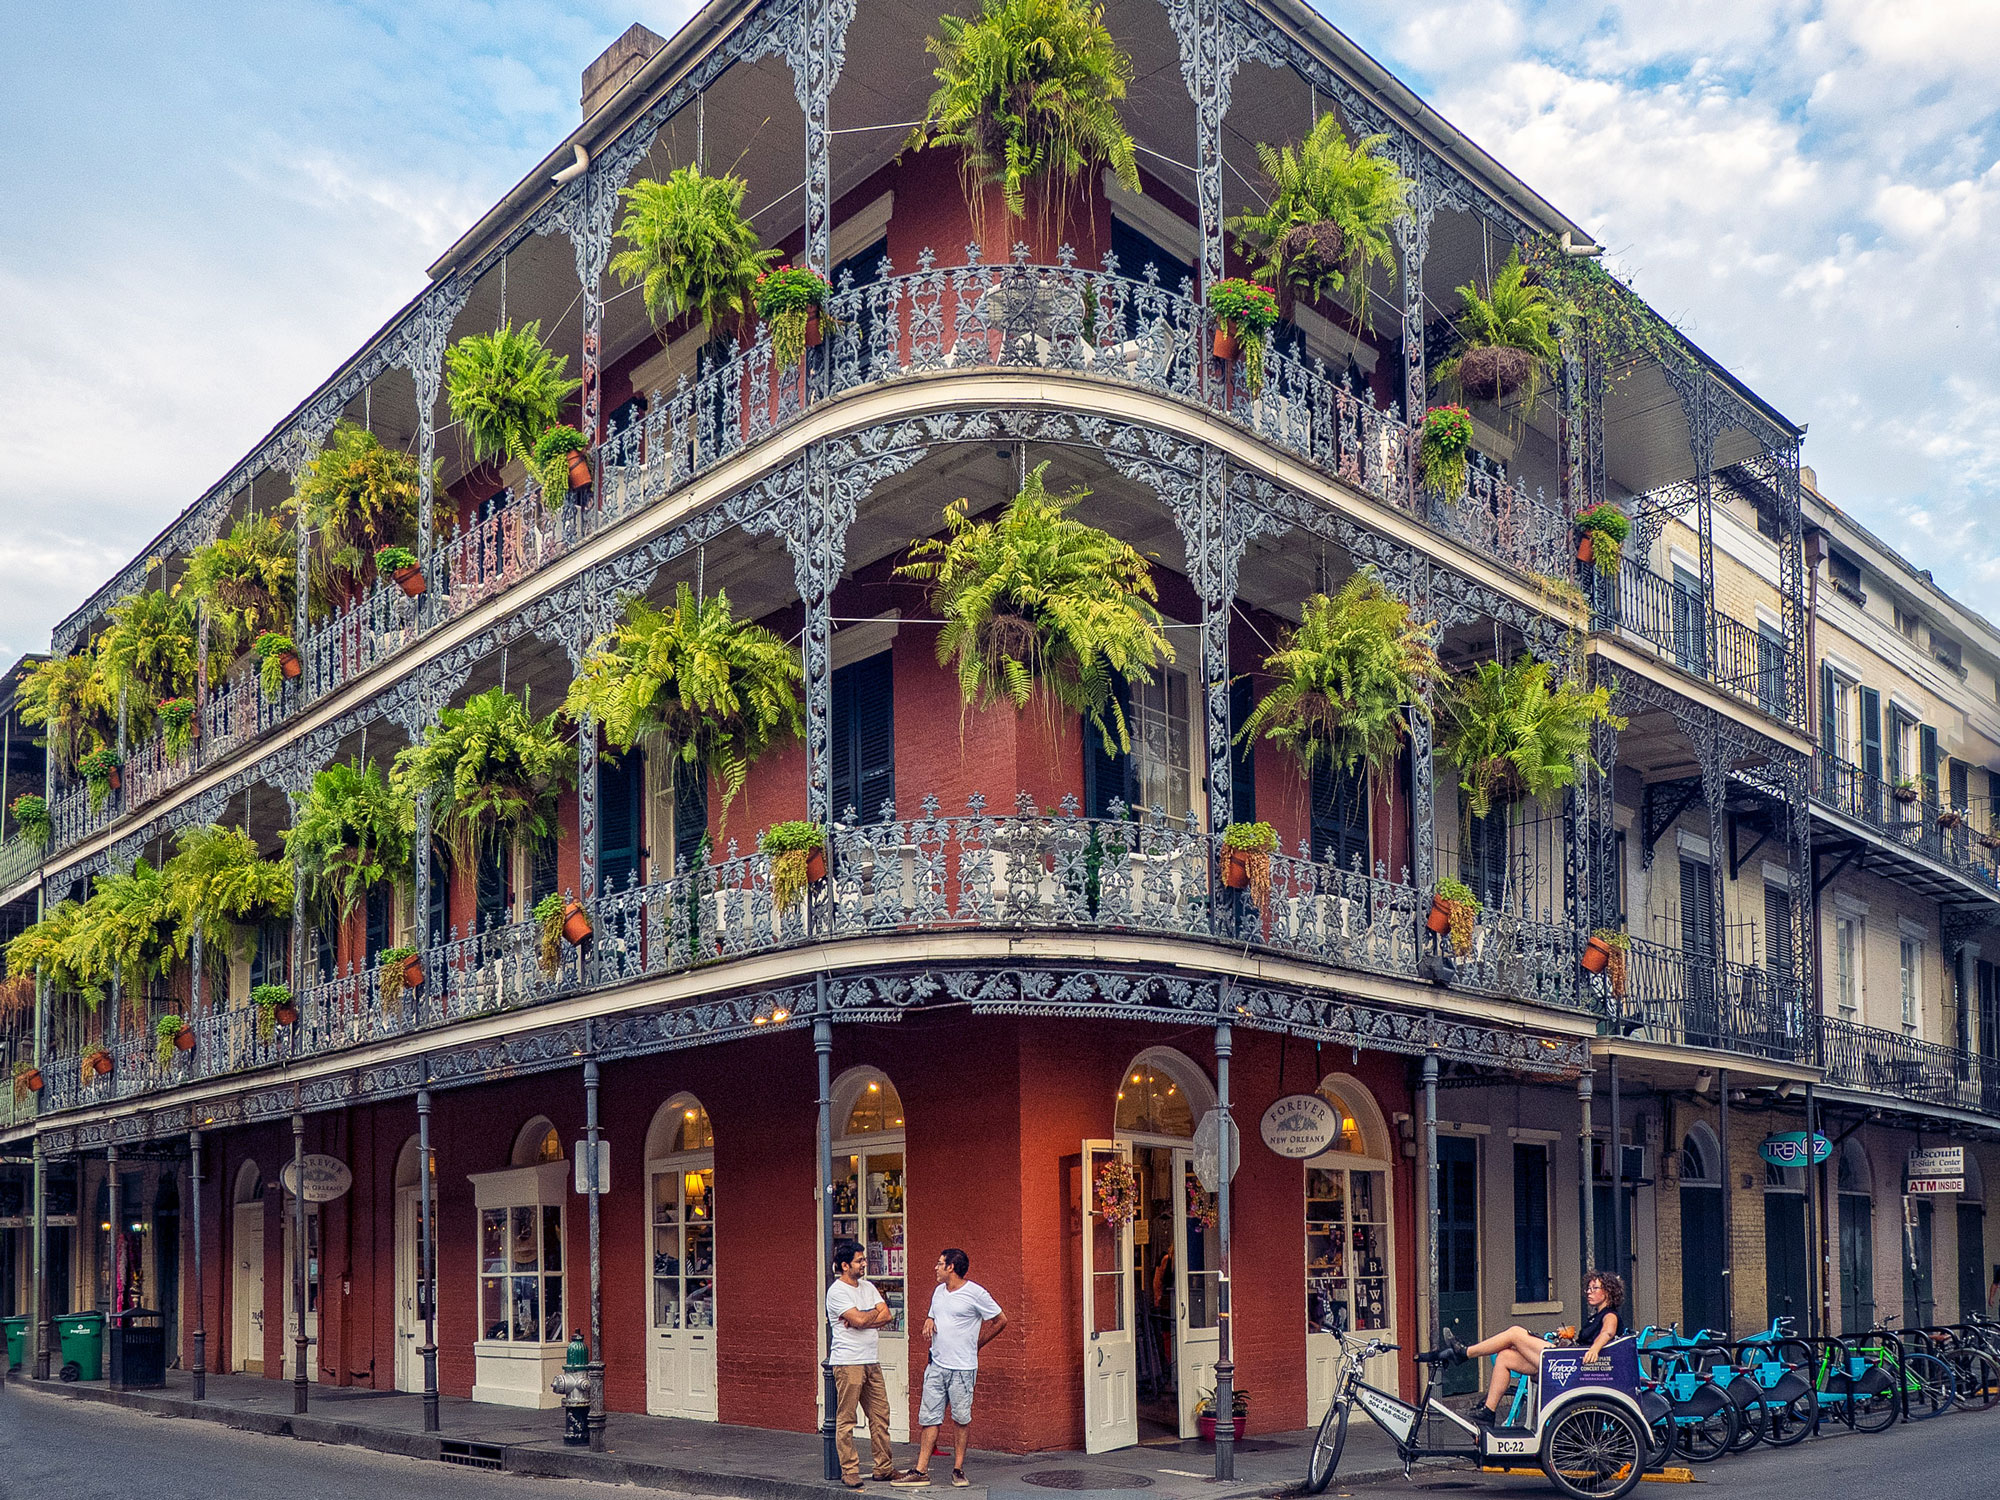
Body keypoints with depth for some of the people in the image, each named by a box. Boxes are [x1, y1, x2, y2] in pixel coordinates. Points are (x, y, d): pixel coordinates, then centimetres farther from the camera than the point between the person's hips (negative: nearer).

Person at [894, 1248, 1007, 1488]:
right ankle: (921, 1471, 5)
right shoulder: (939, 1291, 12)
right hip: (936, 1366, 6)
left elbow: (1000, 1320, -1)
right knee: (929, 1418, 3)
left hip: (963, 1368, -6)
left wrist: (976, 1344, 2)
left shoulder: (975, 1293, -8)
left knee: (961, 1419, 3)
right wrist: (928, 1322, 4)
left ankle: (958, 1470, 13)